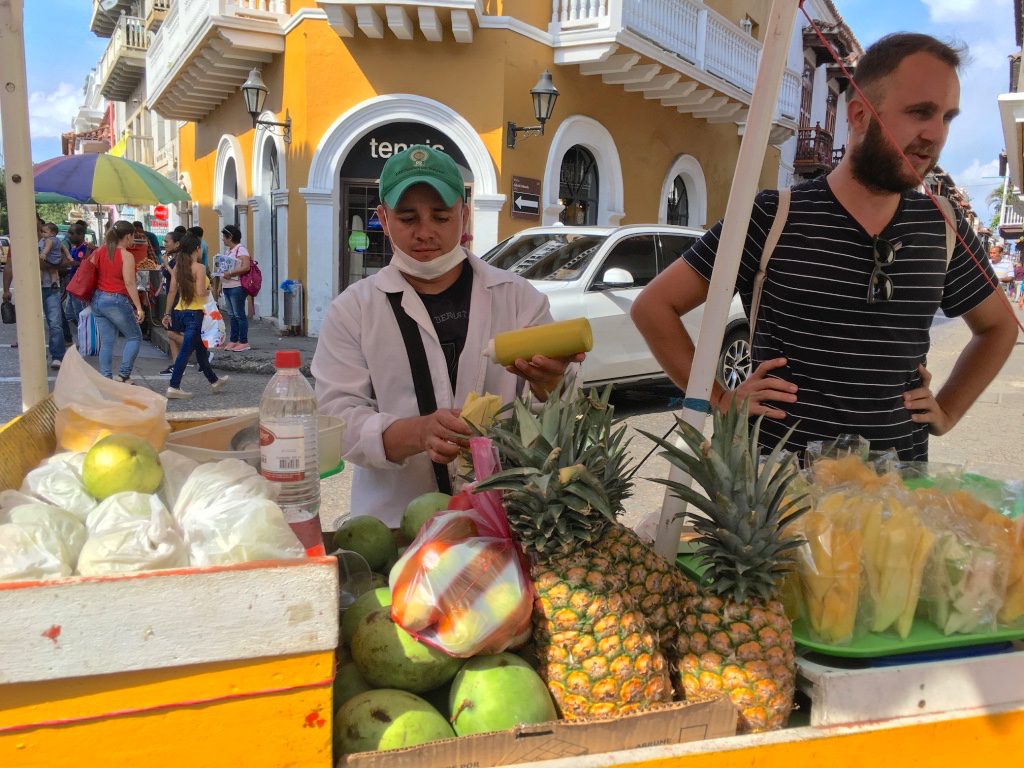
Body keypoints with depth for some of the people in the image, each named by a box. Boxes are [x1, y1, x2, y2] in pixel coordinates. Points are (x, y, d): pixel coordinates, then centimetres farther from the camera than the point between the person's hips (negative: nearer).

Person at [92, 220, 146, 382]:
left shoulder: (100, 251, 8)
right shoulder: (127, 255, -11)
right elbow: (129, 283, -17)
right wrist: (139, 307, -17)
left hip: (98, 299, 7)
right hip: (116, 301, -6)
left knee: (106, 342, 9)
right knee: (135, 337, 10)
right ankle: (123, 375, 2)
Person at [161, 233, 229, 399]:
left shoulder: (177, 267, 6)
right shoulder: (199, 268, -12)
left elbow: (172, 292, 4)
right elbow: (200, 292, -22)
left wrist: (168, 313, 7)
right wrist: (208, 292, -1)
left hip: (180, 313, 8)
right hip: (195, 314, -8)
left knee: (200, 348, 20)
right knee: (186, 351, -5)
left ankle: (214, 381, 34)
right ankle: (174, 387, -7)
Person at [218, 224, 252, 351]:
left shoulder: (240, 250, -10)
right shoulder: (228, 251, 18)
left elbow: (246, 267, -22)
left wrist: (230, 273, -21)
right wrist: (220, 284, 15)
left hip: (237, 287, -9)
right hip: (227, 287, 9)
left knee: (239, 315, -6)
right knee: (232, 315, 12)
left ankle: (244, 342, -2)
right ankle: (233, 341, 17)